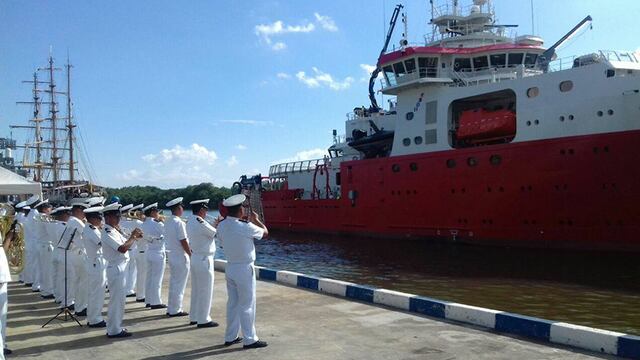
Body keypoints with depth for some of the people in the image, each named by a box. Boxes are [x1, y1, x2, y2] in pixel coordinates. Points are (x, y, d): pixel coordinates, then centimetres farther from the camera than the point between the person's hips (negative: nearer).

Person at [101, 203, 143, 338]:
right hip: (116, 268, -10)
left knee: (118, 300, 16)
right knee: (117, 300, -3)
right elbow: (123, 248, -27)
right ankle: (114, 330, 5)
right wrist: (133, 236, -15)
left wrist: (134, 237, 2)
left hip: (120, 267, 10)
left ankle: (115, 327, 25)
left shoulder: (113, 230, 12)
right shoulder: (107, 233, -18)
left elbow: (124, 244, 18)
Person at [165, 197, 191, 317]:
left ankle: (171, 308, 22)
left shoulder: (168, 222, 8)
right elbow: (183, 241, -19)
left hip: (171, 255, 8)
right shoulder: (179, 223, -18)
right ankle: (175, 310, 6)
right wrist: (191, 254, -8)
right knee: (179, 284, 0)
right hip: (181, 257, -8)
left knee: (173, 283, 16)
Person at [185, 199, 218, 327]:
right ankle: (203, 320, 7)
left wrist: (215, 224, 15)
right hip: (204, 260, -9)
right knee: (205, 291, 0)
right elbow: (216, 233, -9)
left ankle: (194, 317, 25)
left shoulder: (190, 223, 8)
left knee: (196, 290, 17)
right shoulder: (202, 224, -20)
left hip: (195, 258, 9)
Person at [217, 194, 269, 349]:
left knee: (232, 303, 17)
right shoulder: (246, 227, -22)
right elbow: (265, 232, -7)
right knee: (247, 305, 3)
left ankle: (230, 337, 26)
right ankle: (250, 339, 12)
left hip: (230, 268, 7)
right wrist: (256, 219, 11)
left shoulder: (221, 226, -3)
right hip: (245, 269, -7)